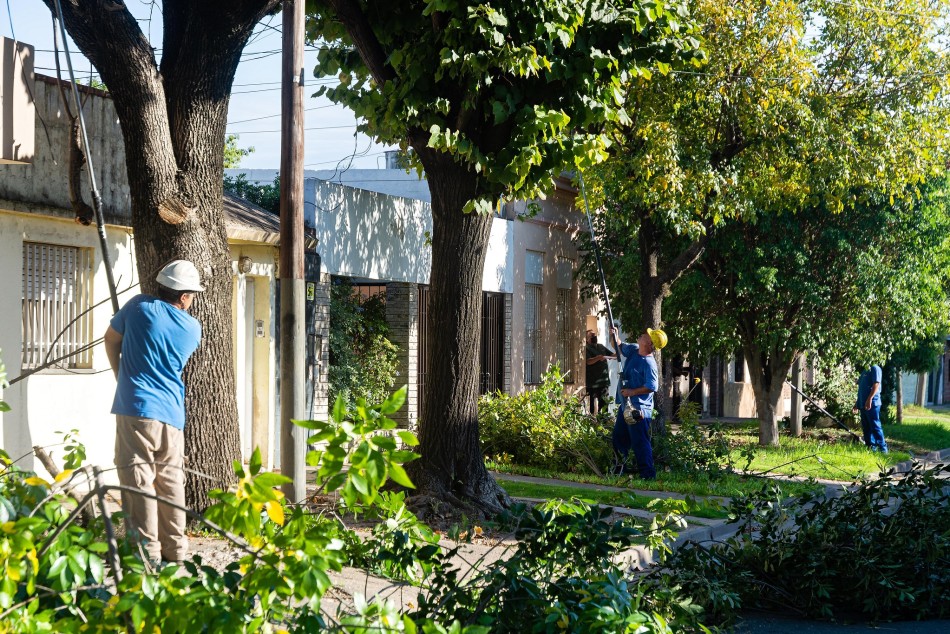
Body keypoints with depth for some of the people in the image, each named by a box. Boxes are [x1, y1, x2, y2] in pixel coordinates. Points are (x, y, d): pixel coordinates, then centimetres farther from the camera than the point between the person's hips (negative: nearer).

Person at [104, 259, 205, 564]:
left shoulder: (139, 307, 0)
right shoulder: (193, 328, 8)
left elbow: (111, 339, 14)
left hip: (136, 409, -3)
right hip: (172, 414, 3)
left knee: (138, 479, -3)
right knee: (171, 481, 13)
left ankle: (146, 551, -7)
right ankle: (175, 549, 17)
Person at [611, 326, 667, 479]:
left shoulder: (649, 363, -20)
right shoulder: (633, 350, 6)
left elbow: (652, 387, -24)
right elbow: (620, 347, 25)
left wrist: (632, 392, -21)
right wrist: (615, 336, 7)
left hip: (638, 409, -10)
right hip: (626, 405, 10)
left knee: (640, 441, -8)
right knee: (619, 438, 19)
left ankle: (648, 474, -3)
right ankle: (619, 469, 33)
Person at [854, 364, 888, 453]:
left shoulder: (874, 368, -6)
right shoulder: (865, 371, 21)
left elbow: (876, 384, -17)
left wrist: (869, 399, -25)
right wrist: (857, 402, 25)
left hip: (872, 403, -9)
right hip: (863, 404, 9)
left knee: (875, 426, -10)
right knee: (866, 427, 9)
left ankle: (883, 448, -9)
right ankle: (870, 446, 13)